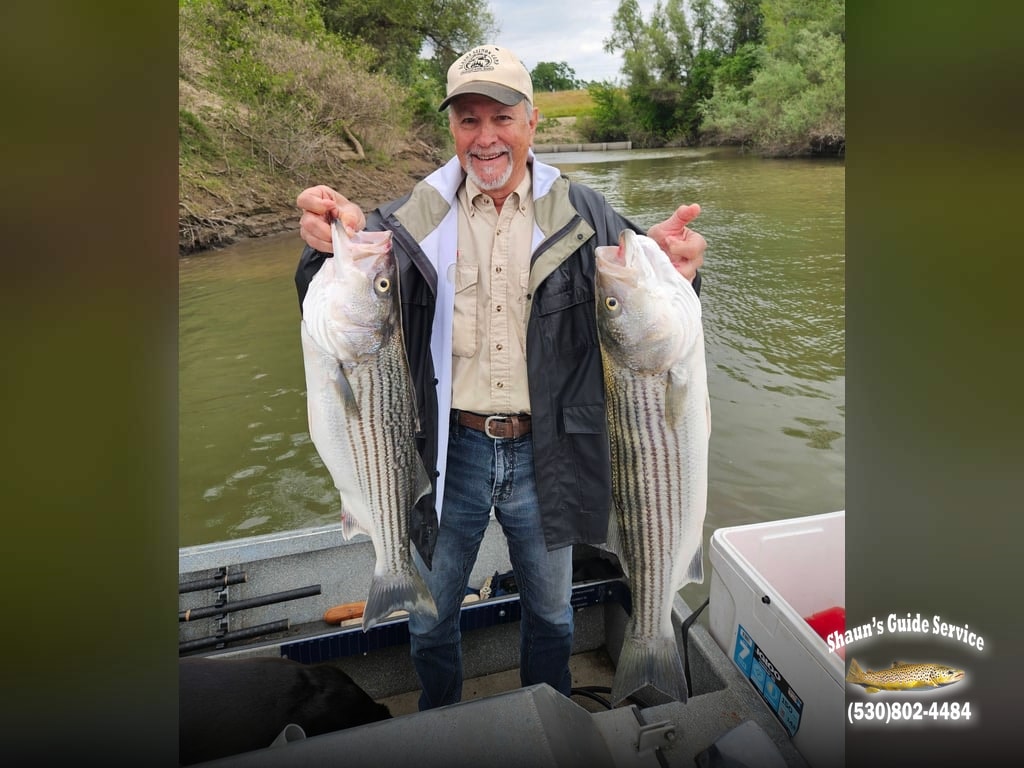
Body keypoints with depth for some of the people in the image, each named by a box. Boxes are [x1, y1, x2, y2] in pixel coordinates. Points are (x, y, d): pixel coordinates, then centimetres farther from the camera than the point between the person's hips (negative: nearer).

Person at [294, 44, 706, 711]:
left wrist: (671, 268, -33)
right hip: (449, 450, 0)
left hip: (546, 454, 1)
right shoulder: (415, 217, -4)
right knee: (431, 617, 20)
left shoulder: (582, 214, -3)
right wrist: (334, 248, -34)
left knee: (551, 611, 23)